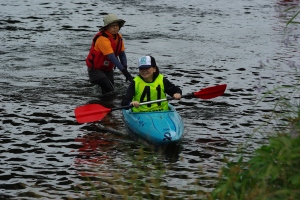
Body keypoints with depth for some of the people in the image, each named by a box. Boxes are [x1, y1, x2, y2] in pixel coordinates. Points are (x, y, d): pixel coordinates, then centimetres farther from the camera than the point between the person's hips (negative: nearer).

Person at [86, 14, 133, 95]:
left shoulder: (118, 37, 0)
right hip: (95, 69, -8)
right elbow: (112, 57, -33)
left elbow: (122, 54, 1)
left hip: (108, 69, 8)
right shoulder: (102, 38, -27)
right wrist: (124, 71, -37)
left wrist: (125, 69, -14)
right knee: (110, 92, -20)